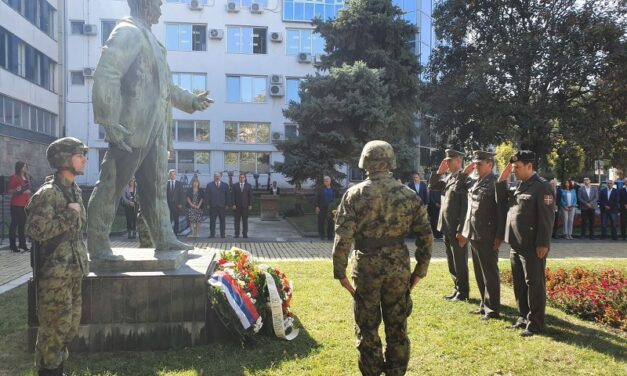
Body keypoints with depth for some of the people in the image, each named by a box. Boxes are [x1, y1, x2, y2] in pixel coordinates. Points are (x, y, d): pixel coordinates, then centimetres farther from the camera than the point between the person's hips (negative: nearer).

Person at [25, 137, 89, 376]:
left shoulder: (75, 190, 12)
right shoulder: (47, 193, -15)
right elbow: (36, 230, -26)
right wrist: (69, 215, -20)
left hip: (74, 270, 8)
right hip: (55, 273, -8)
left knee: (71, 324, 16)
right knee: (54, 327, 0)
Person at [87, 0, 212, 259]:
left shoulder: (147, 37, 22)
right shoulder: (128, 33, -7)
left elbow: (162, 86, 29)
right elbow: (105, 77, -18)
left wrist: (191, 101, 29)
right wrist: (110, 122, -23)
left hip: (153, 131, 10)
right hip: (131, 130, -10)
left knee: (155, 188, 13)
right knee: (111, 187, -2)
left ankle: (164, 239, 21)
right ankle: (98, 246, 5)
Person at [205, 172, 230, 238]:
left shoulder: (225, 185, 7)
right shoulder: (209, 185, 7)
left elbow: (228, 195, 5)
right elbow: (207, 195, 4)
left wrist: (227, 204, -1)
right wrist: (207, 204, -4)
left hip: (222, 206, 0)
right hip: (212, 206, 0)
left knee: (222, 221, 4)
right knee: (212, 221, 3)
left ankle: (223, 234, 11)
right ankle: (212, 234, 11)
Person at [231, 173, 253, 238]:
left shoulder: (249, 186, 7)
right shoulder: (234, 186, 6)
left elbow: (250, 196, 4)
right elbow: (233, 196, 2)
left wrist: (250, 205, -3)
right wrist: (233, 204, -7)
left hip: (245, 206, 0)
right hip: (237, 206, 0)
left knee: (245, 221, 2)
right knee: (237, 221, 2)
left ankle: (245, 234, 6)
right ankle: (237, 234, 5)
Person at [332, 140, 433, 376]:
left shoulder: (355, 194, -8)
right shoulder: (409, 195, 1)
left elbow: (343, 238, -12)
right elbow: (426, 236, 2)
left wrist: (340, 272, -4)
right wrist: (420, 270, 10)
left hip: (367, 267, -2)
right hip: (399, 267, 3)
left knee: (367, 327, 11)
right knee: (397, 327, 15)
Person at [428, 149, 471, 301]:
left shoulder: (465, 179, -14)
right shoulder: (448, 178, 12)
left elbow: (466, 207, -18)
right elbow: (431, 186, 17)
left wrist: (461, 231, -21)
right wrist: (439, 172, 3)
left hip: (457, 229, -8)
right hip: (446, 228, 8)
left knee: (460, 262, 3)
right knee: (452, 262, 16)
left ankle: (463, 292, 15)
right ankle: (457, 289, 28)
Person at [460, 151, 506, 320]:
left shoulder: (495, 183, -12)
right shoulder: (476, 183, 13)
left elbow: (502, 211, -15)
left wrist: (499, 236, -17)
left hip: (487, 238, -8)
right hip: (474, 236, 8)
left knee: (490, 274, 3)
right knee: (479, 274, 16)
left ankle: (492, 309, 13)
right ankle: (484, 304, 28)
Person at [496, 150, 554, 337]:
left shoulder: (542, 186, -12)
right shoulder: (519, 185, 13)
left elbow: (546, 218, -16)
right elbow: (502, 201, 16)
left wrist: (543, 244, -19)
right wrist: (502, 180, 6)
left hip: (533, 247, -8)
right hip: (516, 245, 8)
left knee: (534, 284, 1)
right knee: (519, 284, 15)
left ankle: (535, 324, 10)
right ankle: (524, 318, 27)